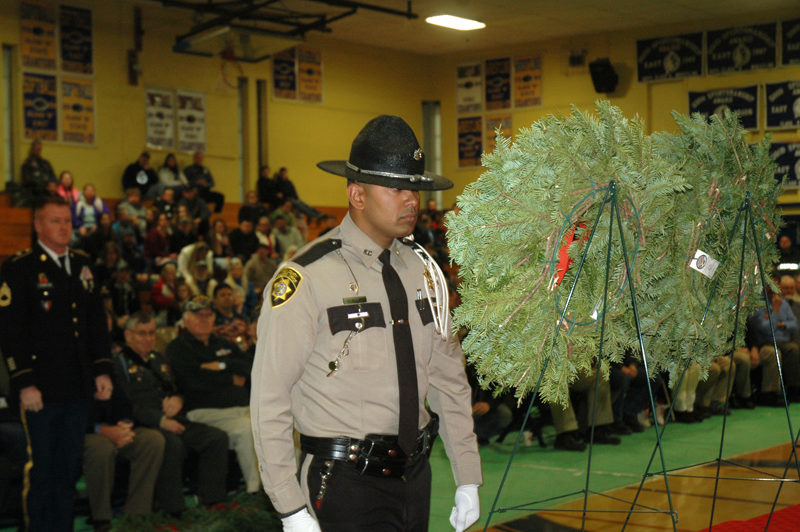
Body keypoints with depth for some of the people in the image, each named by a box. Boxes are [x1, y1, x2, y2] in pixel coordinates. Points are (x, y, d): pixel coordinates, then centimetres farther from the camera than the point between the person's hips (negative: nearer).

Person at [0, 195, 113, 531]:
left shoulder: (82, 265, 14)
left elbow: (98, 323, 18)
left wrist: (102, 371, 11)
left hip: (78, 389, 6)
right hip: (42, 390, -6)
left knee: (68, 467, 12)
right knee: (40, 467, 1)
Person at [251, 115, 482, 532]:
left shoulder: (422, 271, 8)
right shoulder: (305, 278, -13)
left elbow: (449, 378, 14)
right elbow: (269, 399, -12)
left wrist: (468, 479, 12)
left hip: (415, 477, 6)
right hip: (346, 485, -6)